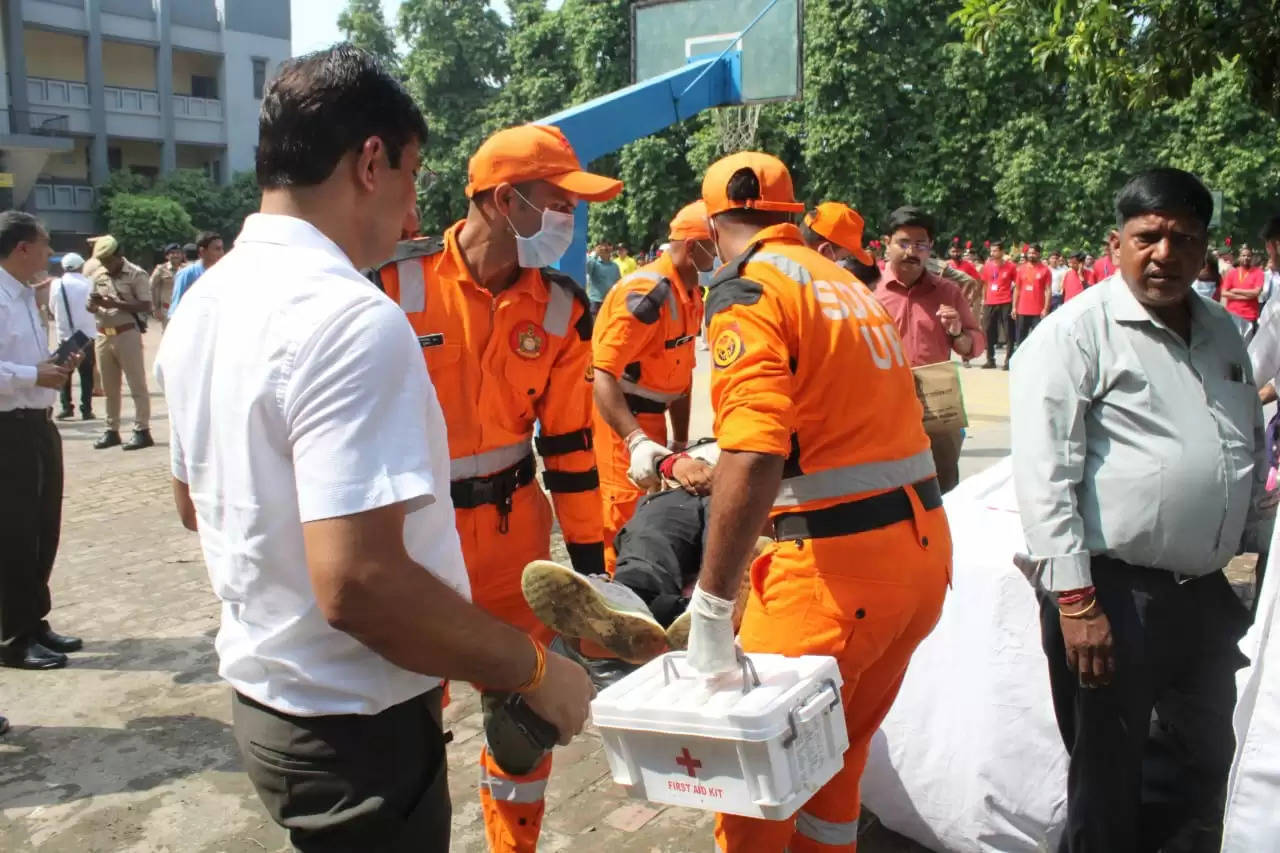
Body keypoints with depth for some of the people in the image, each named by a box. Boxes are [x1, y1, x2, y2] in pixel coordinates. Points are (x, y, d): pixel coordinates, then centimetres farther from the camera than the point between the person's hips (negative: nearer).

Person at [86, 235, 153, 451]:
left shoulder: (136, 275, -7)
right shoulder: (97, 275, 11)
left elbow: (146, 305, -13)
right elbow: (91, 305, 16)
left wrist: (116, 304, -21)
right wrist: (93, 304, -8)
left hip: (127, 334, -6)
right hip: (103, 335, 6)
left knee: (137, 385, -2)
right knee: (109, 387, 12)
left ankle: (142, 431, 0)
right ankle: (112, 431, 20)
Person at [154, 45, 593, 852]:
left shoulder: (205, 304, 3)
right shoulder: (350, 317, -26)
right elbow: (358, 583, -32)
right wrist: (533, 669, -20)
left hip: (263, 692, 8)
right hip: (355, 725, -8)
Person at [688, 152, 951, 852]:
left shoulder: (747, 290, -9)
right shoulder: (847, 282, 15)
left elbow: (753, 457, -24)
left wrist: (711, 610, -21)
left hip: (838, 563, -8)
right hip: (925, 544, 8)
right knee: (838, 755, 22)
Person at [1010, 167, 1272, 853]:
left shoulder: (1222, 332, 12)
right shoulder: (1075, 333, -11)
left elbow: (1253, 455, 22)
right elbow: (1044, 475, -17)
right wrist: (1074, 601, -20)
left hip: (1207, 591, 7)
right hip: (1113, 592, -7)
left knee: (1202, 769, 20)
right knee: (1109, 779, 6)